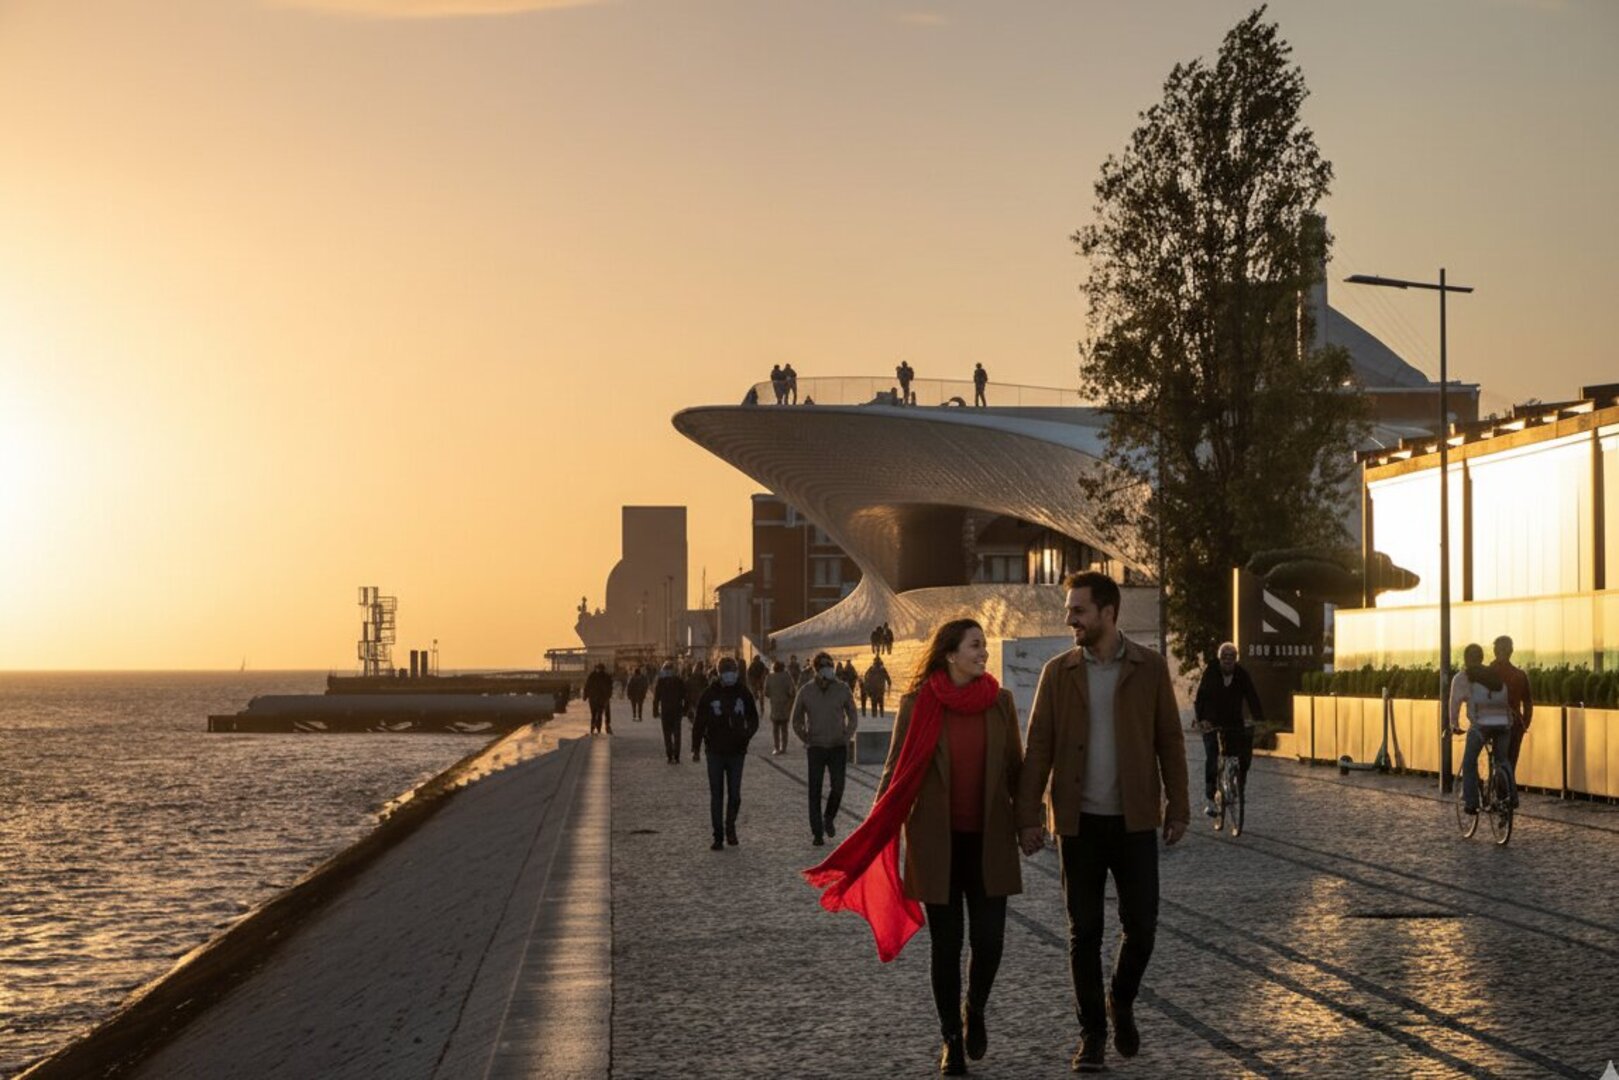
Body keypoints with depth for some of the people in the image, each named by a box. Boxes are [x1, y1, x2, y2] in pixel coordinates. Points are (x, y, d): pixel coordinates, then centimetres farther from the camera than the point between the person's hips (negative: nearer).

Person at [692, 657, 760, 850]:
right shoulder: (710, 694, -4)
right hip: (715, 752, -1)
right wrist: (696, 748, -5)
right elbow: (699, 722, 1)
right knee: (716, 796, 1)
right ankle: (718, 837, 7)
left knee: (734, 795, 2)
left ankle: (730, 827, 27)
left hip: (736, 752, 1)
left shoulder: (743, 693, 0)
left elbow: (753, 719, 9)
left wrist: (747, 734, -12)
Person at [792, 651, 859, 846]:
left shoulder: (842, 689, -2)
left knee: (838, 788, -7)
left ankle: (829, 817, 21)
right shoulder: (806, 691, -2)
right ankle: (817, 833, 6)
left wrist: (847, 736, 0)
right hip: (816, 748, 0)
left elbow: (852, 716, 10)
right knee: (815, 791, -1)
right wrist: (806, 739, 1)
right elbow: (797, 720, 10)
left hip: (838, 747, 0)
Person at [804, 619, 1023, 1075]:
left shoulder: (1000, 702, 1)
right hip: (937, 842, -2)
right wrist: (871, 839, -8)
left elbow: (1014, 769, 9)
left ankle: (975, 1012, 28)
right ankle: (951, 1039, 19)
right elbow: (895, 773, -2)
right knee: (946, 943, 4)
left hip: (989, 841, 2)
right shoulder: (917, 705, -5)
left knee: (988, 939, -2)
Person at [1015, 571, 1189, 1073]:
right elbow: (1038, 747, 1)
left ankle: (1122, 1003, 28)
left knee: (1141, 924, 1)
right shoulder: (1058, 672, 2)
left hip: (1134, 820, -1)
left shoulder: (1150, 668, 0)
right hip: (1079, 822, 1)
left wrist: (1177, 808, -1)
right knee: (1084, 932, 4)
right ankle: (1092, 1033, 14)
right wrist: (1028, 816, -4)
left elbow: (1170, 741, 2)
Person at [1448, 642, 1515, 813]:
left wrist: (1454, 725, 22)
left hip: (1480, 724, -3)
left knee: (1469, 763, 11)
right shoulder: (1497, 675, 22)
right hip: (1504, 723, 4)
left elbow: (1455, 703, 10)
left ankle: (1470, 802, 3)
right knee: (1503, 760, 23)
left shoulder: (1462, 677, 11)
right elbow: (1508, 699, 22)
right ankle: (1511, 797, 14)